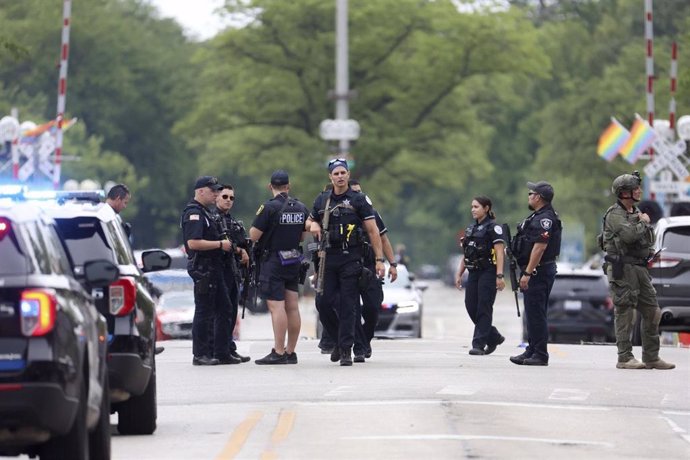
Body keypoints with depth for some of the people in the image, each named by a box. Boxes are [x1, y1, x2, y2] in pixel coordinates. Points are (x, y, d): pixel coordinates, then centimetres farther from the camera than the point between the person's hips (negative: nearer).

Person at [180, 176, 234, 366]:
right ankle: (200, 355, -1)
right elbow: (193, 243, -24)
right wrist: (220, 244, -19)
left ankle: (222, 354, 16)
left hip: (214, 268, 11)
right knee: (204, 312, -6)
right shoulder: (193, 213, -14)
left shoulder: (205, 212, 19)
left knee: (223, 309, 11)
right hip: (202, 269, -11)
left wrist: (228, 245, 15)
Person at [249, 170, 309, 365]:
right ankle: (290, 352, 12)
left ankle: (278, 353, -11)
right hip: (294, 261, 7)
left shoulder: (269, 208, -15)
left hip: (273, 261, -7)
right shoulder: (301, 208, 6)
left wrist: (256, 224, 7)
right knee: (292, 307, 8)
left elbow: (254, 236, -14)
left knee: (276, 307, -8)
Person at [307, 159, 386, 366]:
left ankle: (346, 350, -2)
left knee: (348, 305, -5)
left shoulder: (359, 200, 0)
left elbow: (373, 231, -3)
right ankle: (339, 339, 22)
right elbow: (309, 220, 28)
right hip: (328, 257, 4)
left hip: (351, 259, -4)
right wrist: (312, 225, 2)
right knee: (323, 302, 0)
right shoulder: (322, 200, 12)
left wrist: (379, 259, -10)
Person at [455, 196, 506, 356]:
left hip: (488, 272, -8)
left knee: (483, 309, -7)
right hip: (473, 272, 8)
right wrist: (459, 274, 15)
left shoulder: (493, 227, -7)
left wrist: (499, 276, -20)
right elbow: (465, 255, 20)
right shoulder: (471, 229, 16)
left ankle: (479, 344, -6)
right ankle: (494, 337, 19)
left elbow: (499, 253, -13)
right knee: (471, 307, 4)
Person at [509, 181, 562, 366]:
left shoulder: (545, 219, -17)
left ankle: (540, 355, -7)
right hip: (536, 272, 11)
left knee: (536, 313, -8)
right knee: (533, 314, 14)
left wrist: (528, 273, -25)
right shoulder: (537, 216, 17)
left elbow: (540, 247, -24)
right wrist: (526, 272, 20)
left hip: (539, 272, -11)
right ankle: (532, 351, 20)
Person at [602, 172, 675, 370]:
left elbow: (648, 239, 27)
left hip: (640, 268, 9)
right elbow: (629, 235, -26)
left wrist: (649, 254, 8)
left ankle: (651, 357, 14)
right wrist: (643, 222, -10)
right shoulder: (615, 214, -10)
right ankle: (625, 358, -2)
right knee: (625, 313, -6)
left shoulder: (637, 212, 17)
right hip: (622, 269, -9)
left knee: (652, 313, 7)